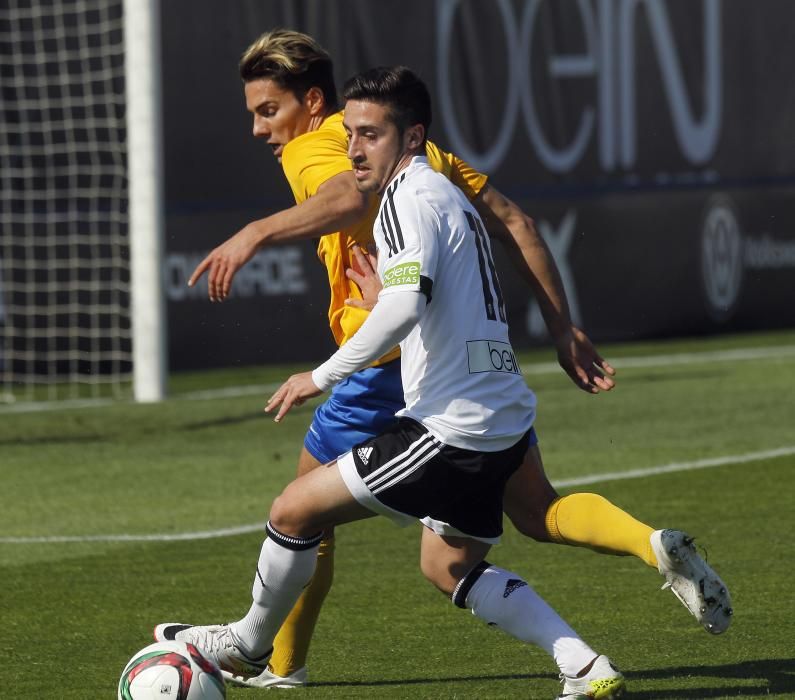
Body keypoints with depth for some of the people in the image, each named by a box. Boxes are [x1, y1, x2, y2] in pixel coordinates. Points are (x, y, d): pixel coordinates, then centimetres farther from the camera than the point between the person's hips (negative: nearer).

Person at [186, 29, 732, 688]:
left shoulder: (311, 149, -3)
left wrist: (256, 233, -36)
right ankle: (656, 545, -13)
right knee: (537, 512, 12)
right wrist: (562, 326, 15)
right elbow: (513, 223, 16)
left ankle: (280, 662, 22)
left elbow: (352, 197, -29)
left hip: (393, 363, -7)